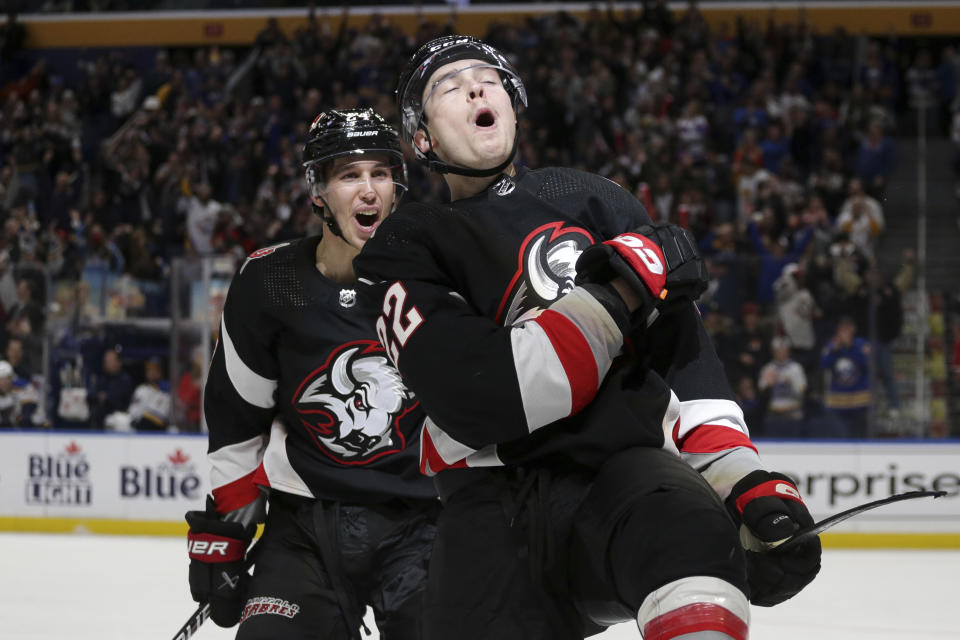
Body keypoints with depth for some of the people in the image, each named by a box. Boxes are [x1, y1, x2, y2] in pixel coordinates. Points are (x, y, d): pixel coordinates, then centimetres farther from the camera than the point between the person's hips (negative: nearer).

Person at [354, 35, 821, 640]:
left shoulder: (595, 200, 19)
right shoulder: (408, 246, 10)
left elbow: (685, 357, 12)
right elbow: (480, 403, -8)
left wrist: (745, 482, -4)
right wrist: (620, 291, -10)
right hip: (498, 513, 0)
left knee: (688, 535, -35)